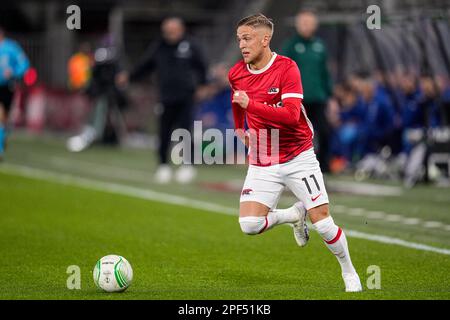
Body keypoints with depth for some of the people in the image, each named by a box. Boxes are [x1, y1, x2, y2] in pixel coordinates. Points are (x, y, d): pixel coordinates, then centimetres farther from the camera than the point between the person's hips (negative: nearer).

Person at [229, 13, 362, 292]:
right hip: (262, 163, 4)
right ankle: (293, 216, 17)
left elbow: (291, 114, -26)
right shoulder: (236, 74, 1)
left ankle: (350, 273, 17)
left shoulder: (287, 68, -15)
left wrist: (251, 105, -31)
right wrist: (240, 129, 24)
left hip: (298, 157, -4)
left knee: (322, 222, -8)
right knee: (249, 225, -13)